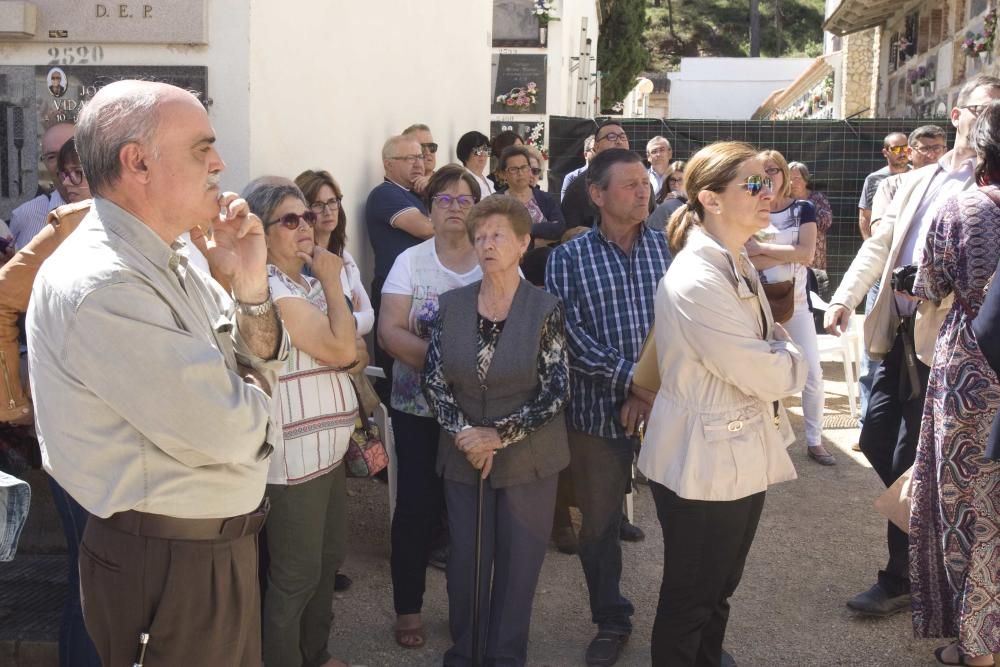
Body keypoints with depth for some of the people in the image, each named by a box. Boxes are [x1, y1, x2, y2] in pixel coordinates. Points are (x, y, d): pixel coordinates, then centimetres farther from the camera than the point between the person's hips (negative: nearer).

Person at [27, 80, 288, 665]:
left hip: (216, 543, 9)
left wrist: (251, 286, -11)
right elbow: (230, 432, -27)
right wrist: (254, 393, -5)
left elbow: (263, 363, 7)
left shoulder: (169, 265, 6)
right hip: (172, 566, -9)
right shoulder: (100, 286, -25)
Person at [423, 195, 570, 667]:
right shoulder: (451, 305, 0)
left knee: (518, 560, 8)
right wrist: (463, 433, -13)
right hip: (463, 455, 2)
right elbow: (433, 380, 0)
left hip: (527, 457, -2)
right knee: (465, 559, 9)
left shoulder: (544, 309, -9)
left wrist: (499, 434, -16)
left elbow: (555, 392, -11)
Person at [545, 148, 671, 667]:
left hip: (665, 403, 1)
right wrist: (631, 379, -18)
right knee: (599, 522, 11)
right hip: (597, 409, 0)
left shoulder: (667, 248, 4)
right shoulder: (568, 258, 0)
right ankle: (611, 621, 31)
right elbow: (569, 333, -10)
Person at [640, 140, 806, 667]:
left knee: (719, 590, 22)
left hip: (742, 456, 9)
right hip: (703, 464, -9)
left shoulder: (739, 266, 8)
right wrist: (792, 359, -2)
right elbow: (765, 374, -21)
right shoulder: (696, 280, -24)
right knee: (689, 598, 9)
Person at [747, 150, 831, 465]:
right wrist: (790, 254, -17)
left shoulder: (803, 209, 1)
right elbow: (747, 260, -14)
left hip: (796, 300, 1)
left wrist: (762, 248, -14)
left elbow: (807, 253, -14)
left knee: (812, 372, 0)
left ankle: (814, 440, 13)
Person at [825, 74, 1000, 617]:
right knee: (877, 440, 12)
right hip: (898, 332, 7)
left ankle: (900, 581, 16)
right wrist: (844, 297, 6)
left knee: (911, 461, 0)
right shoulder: (917, 182, 16)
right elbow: (879, 245, 17)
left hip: (941, 340, -6)